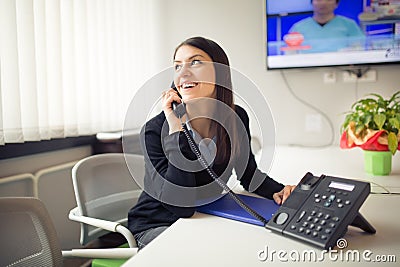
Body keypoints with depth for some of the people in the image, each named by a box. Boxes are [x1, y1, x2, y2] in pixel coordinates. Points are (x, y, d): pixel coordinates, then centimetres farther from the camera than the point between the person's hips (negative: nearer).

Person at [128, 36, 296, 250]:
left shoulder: (236, 118, -8)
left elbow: (247, 172, 8)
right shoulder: (155, 130, -23)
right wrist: (176, 131, -33)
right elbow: (180, 204, -30)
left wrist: (277, 191, -12)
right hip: (157, 226, -5)